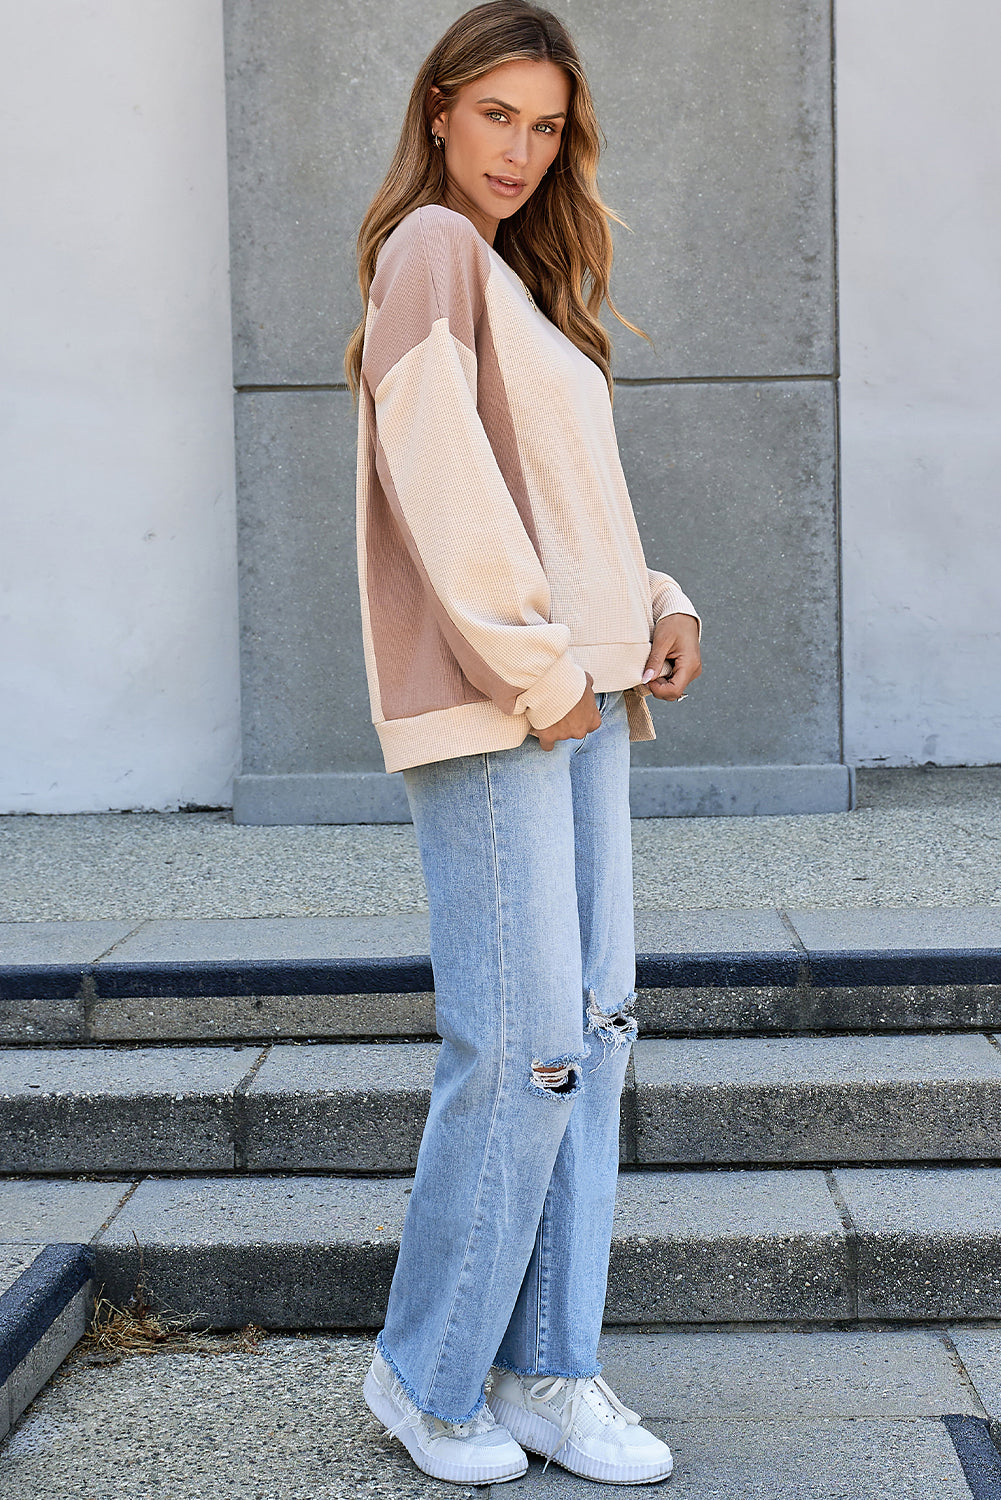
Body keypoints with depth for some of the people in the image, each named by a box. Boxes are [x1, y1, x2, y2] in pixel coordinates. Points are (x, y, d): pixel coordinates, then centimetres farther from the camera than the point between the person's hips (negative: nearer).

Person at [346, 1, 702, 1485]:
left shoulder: (524, 280, 23)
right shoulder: (430, 250, -4)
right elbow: (440, 477, -16)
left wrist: (658, 605, 8)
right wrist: (537, 667, -16)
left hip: (580, 693, 9)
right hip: (489, 702, -9)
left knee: (591, 1031, 6)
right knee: (521, 1046, -9)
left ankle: (550, 1372, 12)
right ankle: (428, 1374, 6)